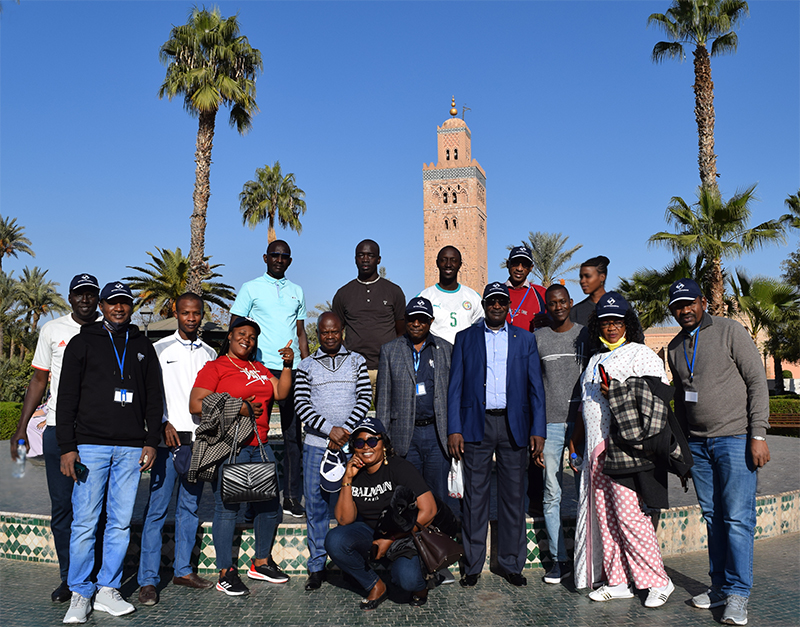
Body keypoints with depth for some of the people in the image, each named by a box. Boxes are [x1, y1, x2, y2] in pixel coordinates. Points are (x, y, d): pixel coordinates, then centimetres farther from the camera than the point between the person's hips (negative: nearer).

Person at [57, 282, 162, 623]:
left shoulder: (142, 346, 14)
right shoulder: (82, 343, 7)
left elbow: (154, 397, 14)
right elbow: (67, 397, 3)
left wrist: (151, 441, 5)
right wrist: (67, 447, -5)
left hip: (131, 448, 2)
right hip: (90, 445, -2)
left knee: (121, 522, 5)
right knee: (85, 521, -2)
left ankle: (108, 590, 15)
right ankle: (80, 594, 10)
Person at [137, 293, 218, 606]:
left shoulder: (209, 353, 13)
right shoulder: (159, 349, 4)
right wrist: (164, 424, -11)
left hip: (198, 438, 4)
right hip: (168, 437, -3)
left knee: (190, 506, 9)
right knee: (157, 507, -3)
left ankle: (183, 569, 20)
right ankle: (148, 580, 3)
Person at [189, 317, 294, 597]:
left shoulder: (259, 369, 19)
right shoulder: (214, 368, 0)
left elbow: (281, 393, 11)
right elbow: (195, 405, -9)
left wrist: (287, 366, -1)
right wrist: (238, 408, -14)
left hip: (260, 446, 7)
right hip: (229, 447, -7)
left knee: (270, 503, 11)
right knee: (227, 507, -2)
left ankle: (261, 562, 28)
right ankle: (226, 573, 11)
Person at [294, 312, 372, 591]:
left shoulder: (356, 361, 10)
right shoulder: (306, 366, 9)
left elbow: (365, 398, 1)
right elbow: (301, 404, 0)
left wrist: (345, 430, -11)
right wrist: (330, 429, -12)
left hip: (350, 444, 0)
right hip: (316, 444, 0)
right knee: (316, 505, 3)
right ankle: (317, 566, 14)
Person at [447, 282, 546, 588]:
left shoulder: (525, 339, 10)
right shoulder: (465, 338, 9)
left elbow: (536, 388, 7)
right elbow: (455, 387, 5)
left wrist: (538, 430, -2)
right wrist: (454, 429, -4)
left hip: (514, 425, 1)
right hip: (476, 425, 0)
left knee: (513, 496, 6)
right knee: (474, 496, 4)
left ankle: (511, 565, 21)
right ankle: (472, 565, 16)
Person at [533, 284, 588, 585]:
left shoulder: (586, 335, 7)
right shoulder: (536, 339, 7)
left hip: (581, 422, 0)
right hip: (549, 424, 0)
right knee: (552, 494, 3)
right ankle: (559, 559, 14)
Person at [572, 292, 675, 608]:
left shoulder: (641, 354, 0)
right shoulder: (596, 360, 21)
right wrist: (577, 437, 22)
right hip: (597, 448, 7)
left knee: (628, 514, -9)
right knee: (603, 515, 7)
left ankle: (658, 581, 7)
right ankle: (617, 582, 17)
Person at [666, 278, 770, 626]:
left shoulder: (729, 330, -3)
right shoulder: (675, 347, 13)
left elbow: (757, 381, -6)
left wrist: (758, 434, -12)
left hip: (735, 438, -5)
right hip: (697, 443, 5)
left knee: (737, 518, -4)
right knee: (712, 517, 10)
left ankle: (738, 593, 7)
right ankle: (720, 586, 21)